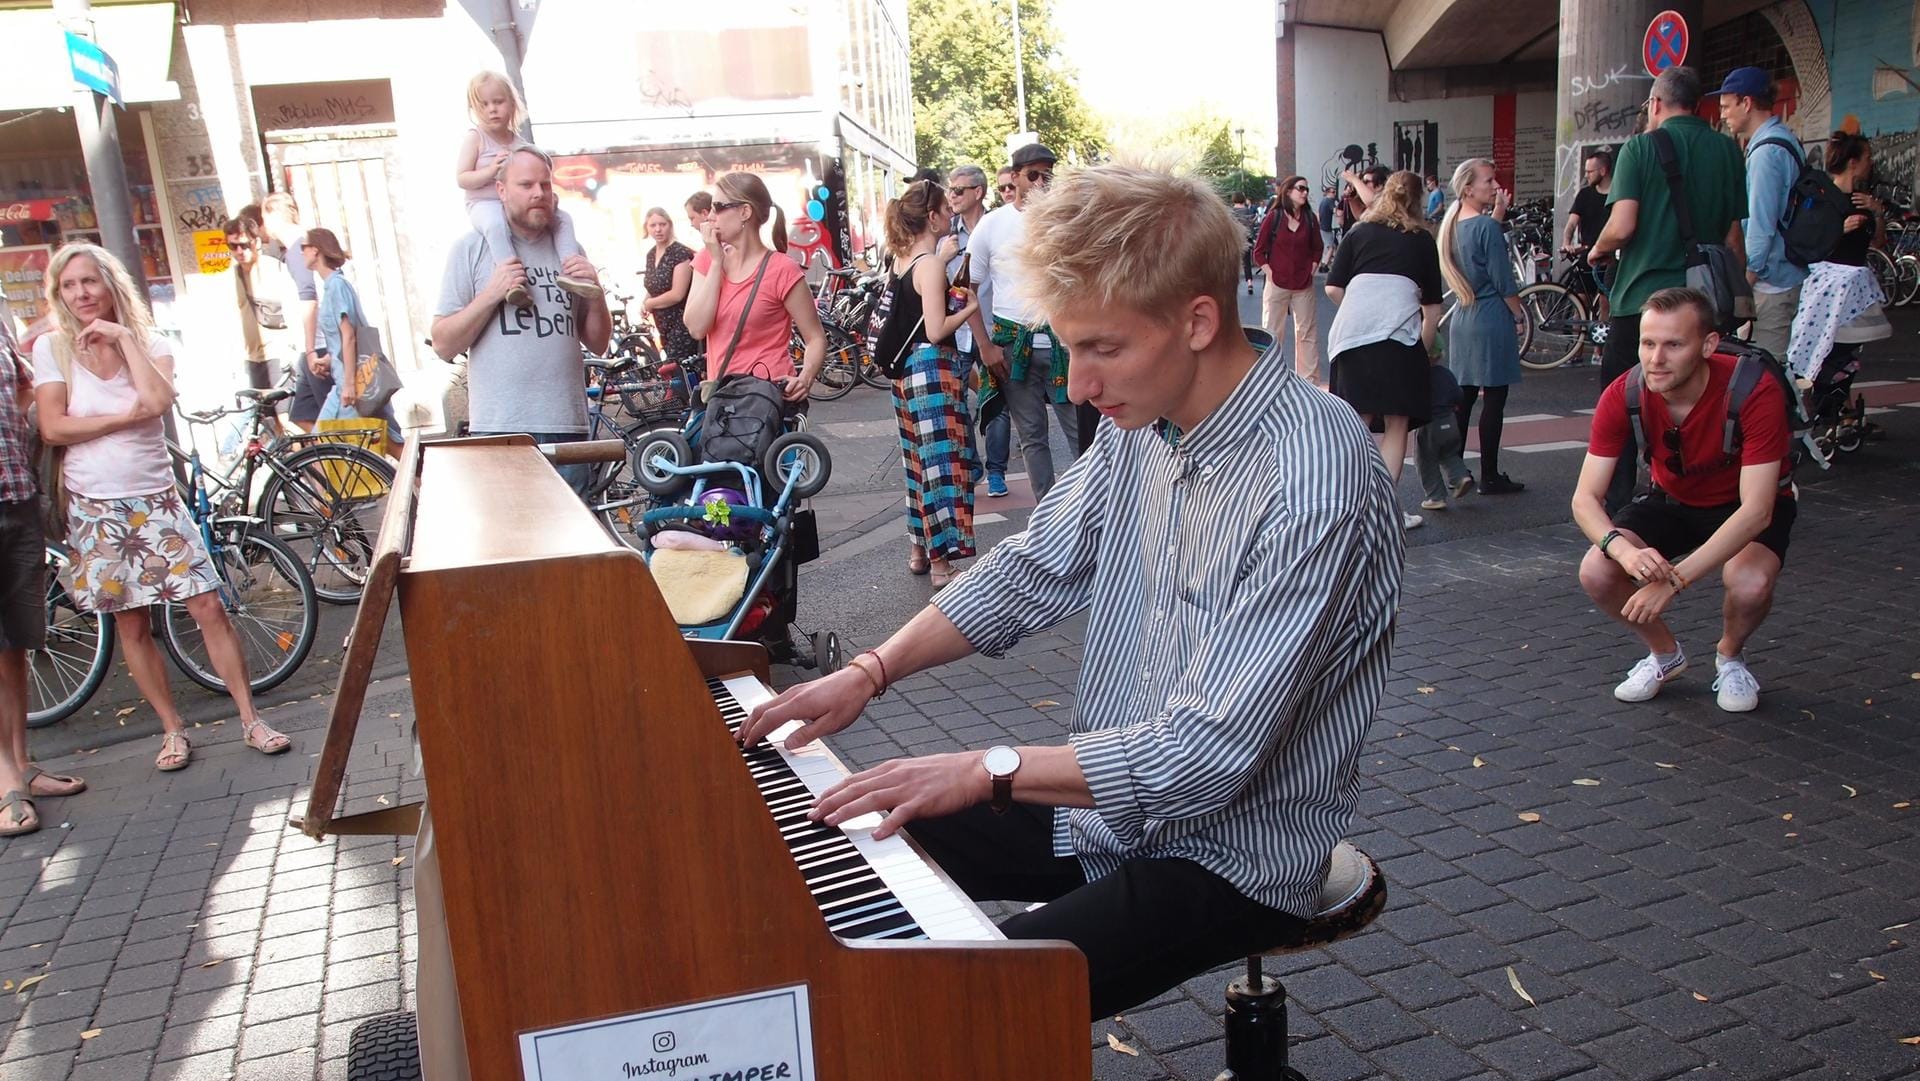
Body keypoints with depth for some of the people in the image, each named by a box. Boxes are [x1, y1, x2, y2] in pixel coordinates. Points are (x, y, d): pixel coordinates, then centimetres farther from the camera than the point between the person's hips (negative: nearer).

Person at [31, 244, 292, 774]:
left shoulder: (151, 343, 2)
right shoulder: (52, 348, 0)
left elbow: (159, 399, -19)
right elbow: (53, 428, -9)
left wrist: (124, 339, -14)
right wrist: (127, 416, -13)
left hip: (156, 500, 0)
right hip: (95, 508, 0)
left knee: (209, 608, -4)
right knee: (131, 626, 5)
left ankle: (251, 720, 3)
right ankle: (173, 730, 18)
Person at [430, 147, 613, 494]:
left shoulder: (568, 250, 15)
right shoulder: (472, 248, 5)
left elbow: (598, 345, 15)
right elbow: (444, 345, 0)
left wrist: (595, 293, -1)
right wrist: (491, 295, -10)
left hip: (567, 426, 3)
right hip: (500, 430, -3)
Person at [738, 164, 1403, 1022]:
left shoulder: (1314, 484, -27)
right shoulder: (1142, 421, -3)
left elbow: (1207, 757, -28)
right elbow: (1033, 569, 9)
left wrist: (986, 771, -25)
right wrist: (870, 671, -1)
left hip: (1228, 850, -7)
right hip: (1106, 793, 8)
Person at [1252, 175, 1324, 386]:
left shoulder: (1309, 218, 4)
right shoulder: (1274, 218, -4)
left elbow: (1317, 248, 14)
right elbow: (1259, 251, -1)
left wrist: (1311, 270, 3)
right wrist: (1270, 273, -8)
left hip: (1304, 286, 3)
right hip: (1277, 285, -3)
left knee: (1307, 333, 7)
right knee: (1272, 333, 4)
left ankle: (1310, 379, 15)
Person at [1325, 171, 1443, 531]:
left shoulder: (1358, 233, 19)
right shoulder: (1421, 239, 17)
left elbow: (1333, 288, 11)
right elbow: (1432, 305, 16)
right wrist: (1425, 349, 24)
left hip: (1353, 331, 2)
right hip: (1399, 332, -1)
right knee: (1397, 423, 6)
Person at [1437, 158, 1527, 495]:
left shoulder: (1454, 225, 8)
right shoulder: (1487, 226, -15)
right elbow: (1503, 281, -14)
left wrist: (1497, 214, 10)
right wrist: (1520, 316, -4)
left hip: (1462, 320, 8)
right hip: (1492, 321, -8)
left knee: (1463, 397, 13)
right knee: (1494, 398, -2)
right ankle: (1489, 476, 2)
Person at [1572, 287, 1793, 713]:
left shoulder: (1754, 391, -32)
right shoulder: (1623, 397, -23)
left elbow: (1756, 510, -34)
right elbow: (1585, 497, -22)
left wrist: (1674, 579, -43)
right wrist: (1625, 550, -44)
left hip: (1745, 506, -3)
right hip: (1673, 500, 3)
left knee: (1750, 583, -34)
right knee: (1596, 573, -23)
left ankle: (1730, 655, 4)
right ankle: (1665, 653, 9)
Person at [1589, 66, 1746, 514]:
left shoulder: (1641, 147, -6)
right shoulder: (1727, 150, 6)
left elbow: (1622, 227, -16)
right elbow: (1734, 234, 8)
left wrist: (1597, 251, 5)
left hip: (1641, 296, -4)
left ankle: (1617, 508, 7)